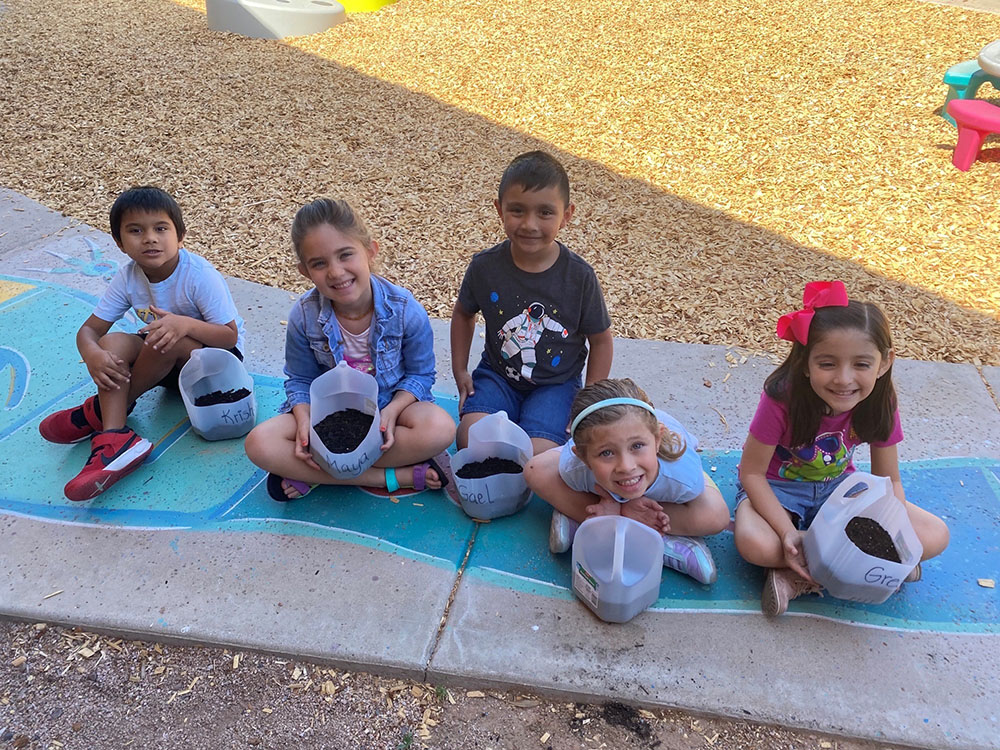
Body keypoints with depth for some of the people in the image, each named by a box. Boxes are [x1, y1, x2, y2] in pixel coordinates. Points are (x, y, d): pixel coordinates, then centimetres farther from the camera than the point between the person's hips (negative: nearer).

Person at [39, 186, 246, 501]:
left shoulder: (200, 275, -24)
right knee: (112, 344, -21)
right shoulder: (128, 277, -9)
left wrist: (185, 324, -43)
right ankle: (115, 437, -33)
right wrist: (91, 354, -32)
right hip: (169, 364, 5)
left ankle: (99, 412, -10)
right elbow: (90, 329, -7)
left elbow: (230, 336, -24)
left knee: (169, 341, -34)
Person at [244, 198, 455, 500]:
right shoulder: (304, 316, -14)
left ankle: (311, 476, -23)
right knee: (259, 444, -25)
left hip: (391, 404, -1)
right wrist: (305, 422, -22)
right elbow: (299, 381, -2)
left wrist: (390, 412, -25)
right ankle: (399, 475, -24)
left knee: (440, 428, -35)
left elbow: (420, 373, -8)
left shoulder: (404, 309, -19)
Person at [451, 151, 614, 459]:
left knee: (538, 454, -24)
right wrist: (460, 370, 6)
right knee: (471, 438, -24)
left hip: (556, 383, -1)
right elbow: (463, 313, 11)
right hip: (497, 374, 2)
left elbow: (601, 340, -1)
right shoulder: (485, 266, -11)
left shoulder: (579, 276, -14)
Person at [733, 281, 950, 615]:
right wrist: (789, 533, -31)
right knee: (755, 544, -37)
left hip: (837, 486, 5)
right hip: (777, 487, -4)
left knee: (936, 537, -11)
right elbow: (752, 472, -20)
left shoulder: (879, 405, -17)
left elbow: (889, 481, -4)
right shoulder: (782, 399, -30)